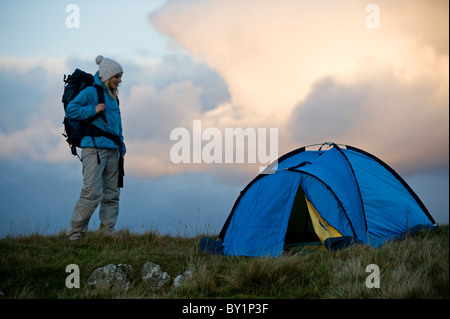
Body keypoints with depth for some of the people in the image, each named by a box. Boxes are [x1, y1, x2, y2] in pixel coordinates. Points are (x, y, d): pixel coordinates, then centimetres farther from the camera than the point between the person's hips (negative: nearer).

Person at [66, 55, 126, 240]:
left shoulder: (113, 96, 19)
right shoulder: (91, 92, -3)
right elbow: (70, 109, -7)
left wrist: (121, 149, 19)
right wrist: (92, 110, -15)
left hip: (112, 150, 8)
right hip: (94, 148, -8)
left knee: (112, 194, 6)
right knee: (92, 192, -14)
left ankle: (108, 231, 11)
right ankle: (75, 233, -5)